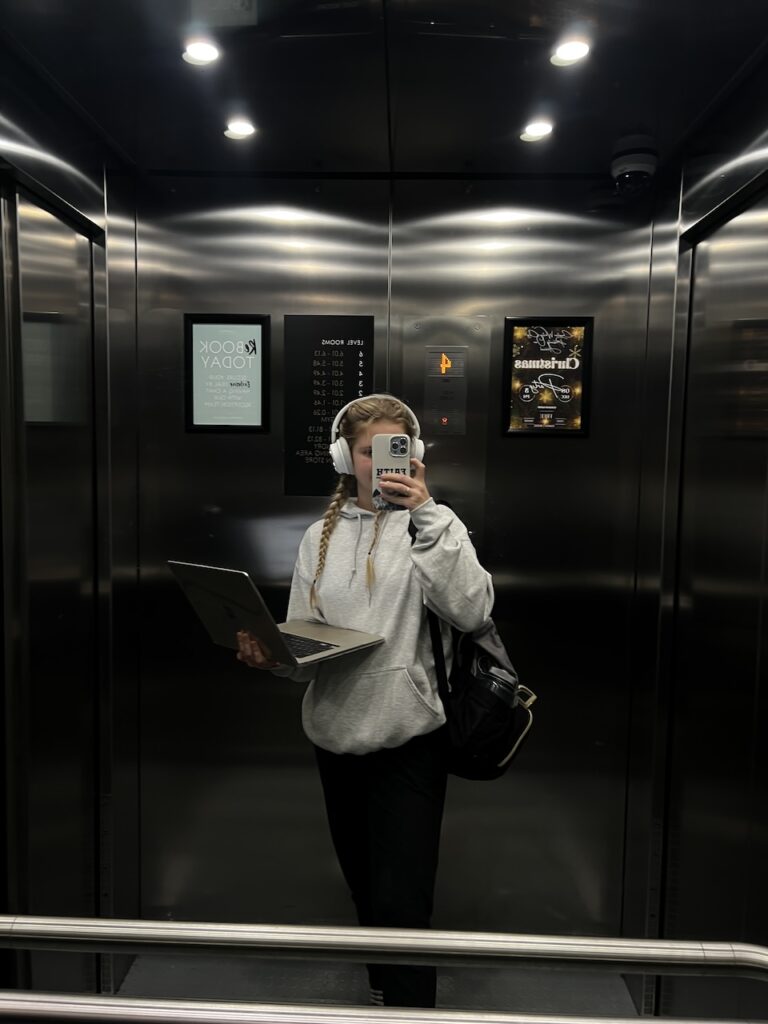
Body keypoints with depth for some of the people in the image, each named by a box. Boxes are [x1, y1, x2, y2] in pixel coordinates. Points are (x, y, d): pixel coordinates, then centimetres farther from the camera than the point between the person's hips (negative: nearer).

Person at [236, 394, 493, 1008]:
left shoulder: (430, 529, -5)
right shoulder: (321, 536, 7)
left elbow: (471, 611, -23)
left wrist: (426, 511, -26)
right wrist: (270, 654, -14)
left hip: (408, 739, -5)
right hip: (335, 733, 5)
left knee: (401, 905, -2)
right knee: (365, 888, 23)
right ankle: (385, 988, 47)